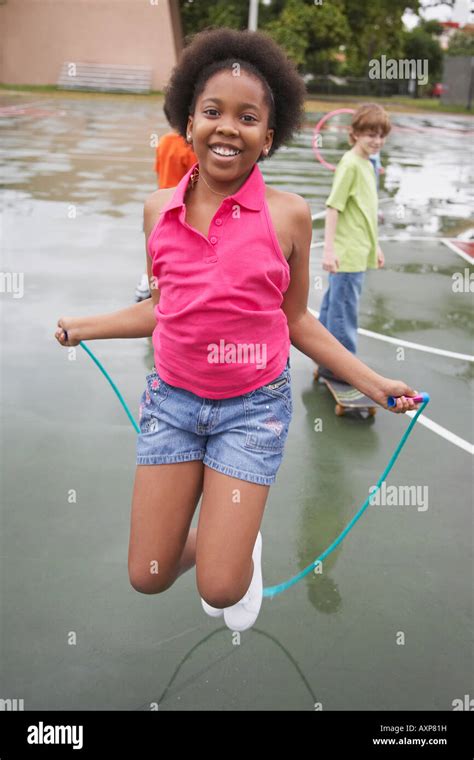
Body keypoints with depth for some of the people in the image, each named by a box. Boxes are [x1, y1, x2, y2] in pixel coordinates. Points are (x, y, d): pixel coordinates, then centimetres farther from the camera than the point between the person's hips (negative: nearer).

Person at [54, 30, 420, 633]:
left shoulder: (288, 214, -9)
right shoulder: (159, 209, -1)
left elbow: (295, 319, 1)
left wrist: (371, 382, -3)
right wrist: (82, 327, 16)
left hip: (253, 406, -3)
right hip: (172, 398, 3)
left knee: (220, 589, -3)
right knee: (146, 578, 7)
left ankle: (244, 544, 32)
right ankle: (206, 538, 40)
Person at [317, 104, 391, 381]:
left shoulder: (369, 164, 12)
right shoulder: (350, 164, -14)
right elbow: (333, 207, -18)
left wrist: (375, 245, 22)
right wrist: (329, 248, -23)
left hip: (359, 251, 9)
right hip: (347, 253, -9)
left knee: (334, 303, 18)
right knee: (345, 309, 0)